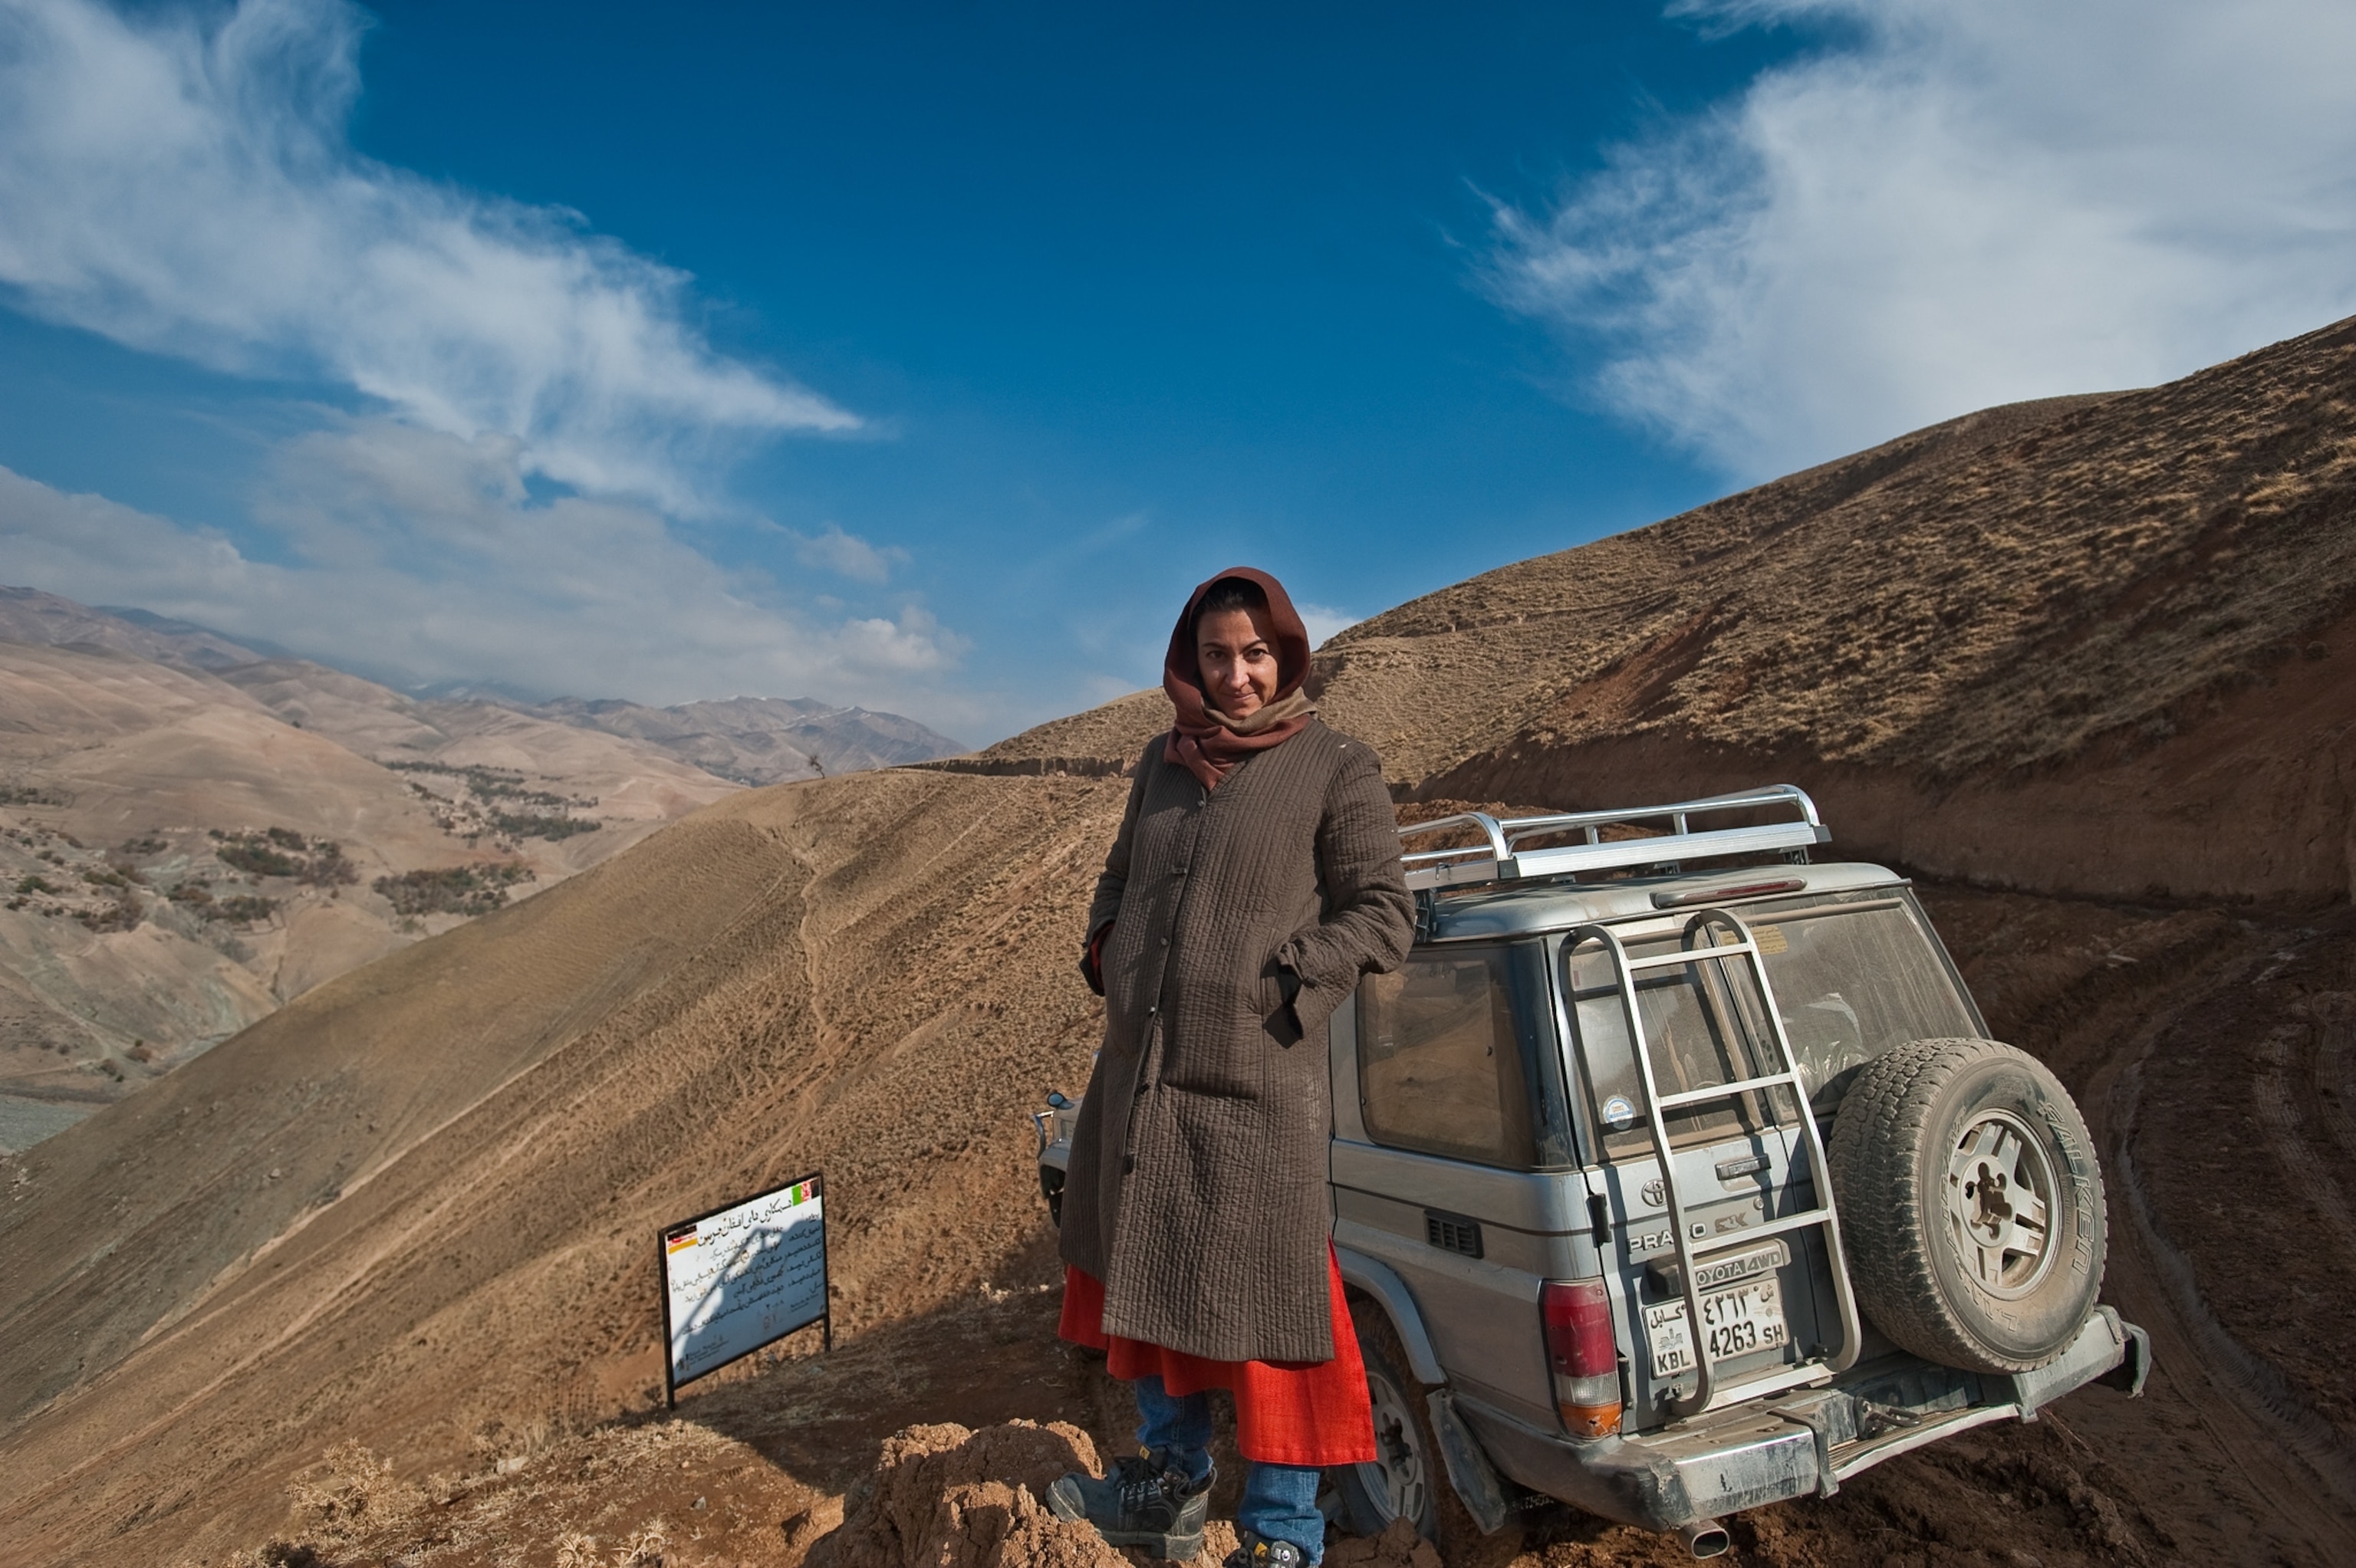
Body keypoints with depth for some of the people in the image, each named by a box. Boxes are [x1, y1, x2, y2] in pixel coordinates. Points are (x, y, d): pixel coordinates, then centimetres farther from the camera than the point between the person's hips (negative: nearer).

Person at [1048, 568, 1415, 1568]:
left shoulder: (1335, 770, -5)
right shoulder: (1164, 762, 11)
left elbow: (1382, 917, -8)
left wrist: (1280, 984, -16)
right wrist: (1106, 953, 6)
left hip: (1255, 1091, -6)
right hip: (1137, 1080, 7)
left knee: (1262, 1311, 2)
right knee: (1143, 1279, 20)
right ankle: (1169, 1488, 41)